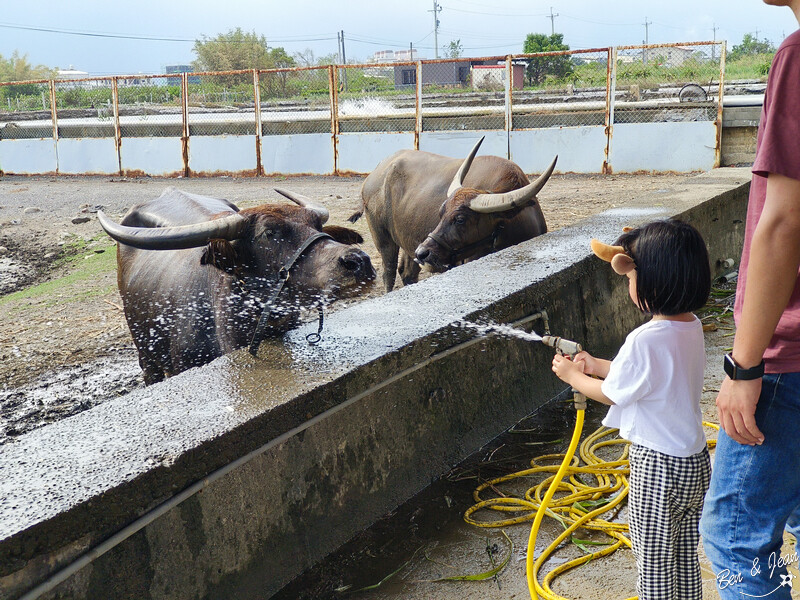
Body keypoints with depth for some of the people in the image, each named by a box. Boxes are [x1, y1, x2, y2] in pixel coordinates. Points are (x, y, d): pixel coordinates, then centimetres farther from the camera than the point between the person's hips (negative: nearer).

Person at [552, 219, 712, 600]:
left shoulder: (645, 340, -26)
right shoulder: (691, 327, 0)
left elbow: (611, 394, -12)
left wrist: (572, 375, 5)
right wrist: (597, 365, 15)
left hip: (657, 466, -8)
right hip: (695, 461, 8)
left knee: (653, 561, 8)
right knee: (685, 557, 21)